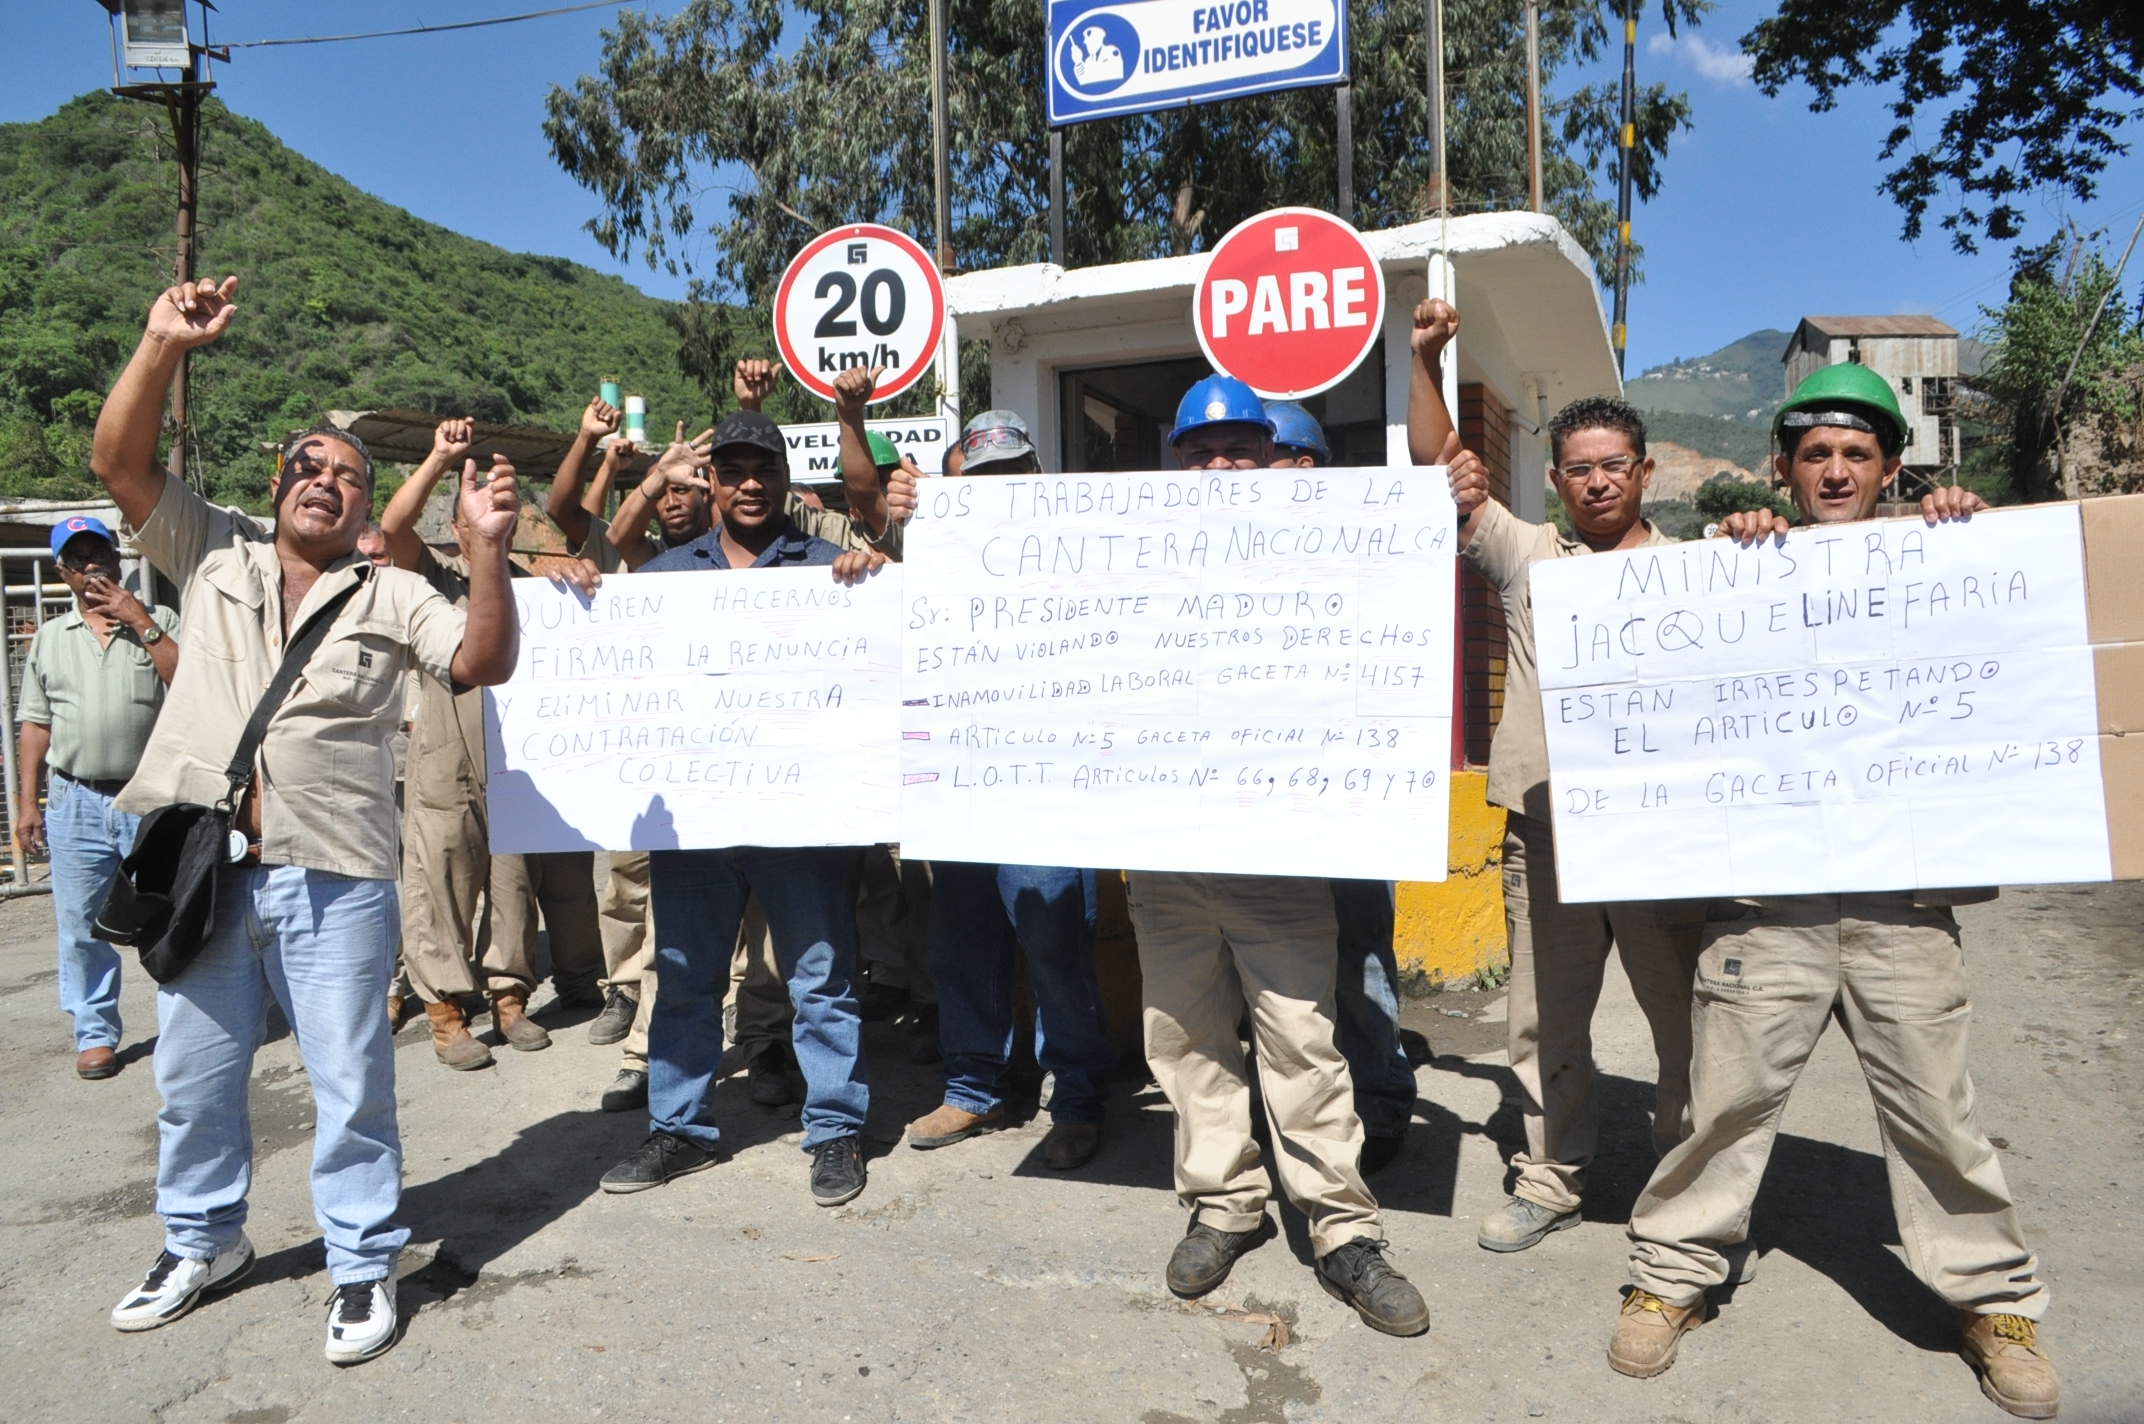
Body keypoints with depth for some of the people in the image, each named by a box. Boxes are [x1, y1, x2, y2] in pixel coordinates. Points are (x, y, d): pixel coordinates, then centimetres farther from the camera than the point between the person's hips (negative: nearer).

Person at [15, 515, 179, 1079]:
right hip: (76, 804, 3)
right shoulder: (49, 637, 12)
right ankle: (95, 1033, 21)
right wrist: (27, 803, 7)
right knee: (82, 928, 8)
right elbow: (35, 726, 12)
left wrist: (142, 624, -13)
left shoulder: (160, 621, 4)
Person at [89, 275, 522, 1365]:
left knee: (351, 1084, 3)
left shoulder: (391, 596, 5)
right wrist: (163, 344, -11)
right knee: (191, 1078, 17)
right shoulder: (213, 555, 10)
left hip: (332, 878, -2)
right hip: (202, 868, 3)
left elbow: (484, 663, -7)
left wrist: (486, 547, -20)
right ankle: (203, 1243, 38)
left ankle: (362, 1265, 19)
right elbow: (118, 460, 1)